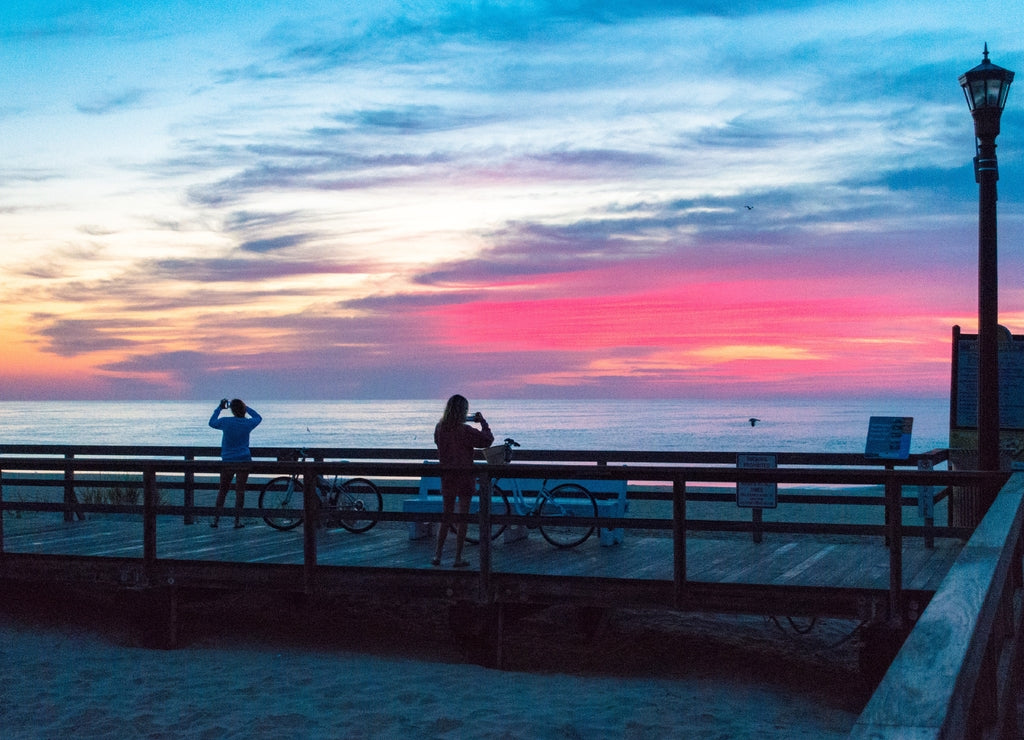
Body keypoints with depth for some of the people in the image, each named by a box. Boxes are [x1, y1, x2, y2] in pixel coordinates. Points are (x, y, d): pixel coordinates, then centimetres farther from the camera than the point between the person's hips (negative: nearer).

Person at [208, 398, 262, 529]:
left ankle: (216, 519, 13)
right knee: (240, 491, 4)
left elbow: (212, 422, 14)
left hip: (227, 462, 0)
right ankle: (237, 521, 4)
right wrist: (246, 407, 19)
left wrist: (219, 408, 21)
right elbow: (258, 417, 18)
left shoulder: (225, 421, -7)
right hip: (243, 461, 0)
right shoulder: (247, 423, -5)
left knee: (222, 490, 12)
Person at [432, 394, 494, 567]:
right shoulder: (465, 431, -18)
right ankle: (458, 558, 6)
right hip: (464, 478, -5)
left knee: (446, 516, 16)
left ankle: (437, 555, 15)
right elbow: (487, 439, -13)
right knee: (463, 518, 4)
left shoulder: (440, 428, -1)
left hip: (447, 478, 5)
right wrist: (482, 422, 0)